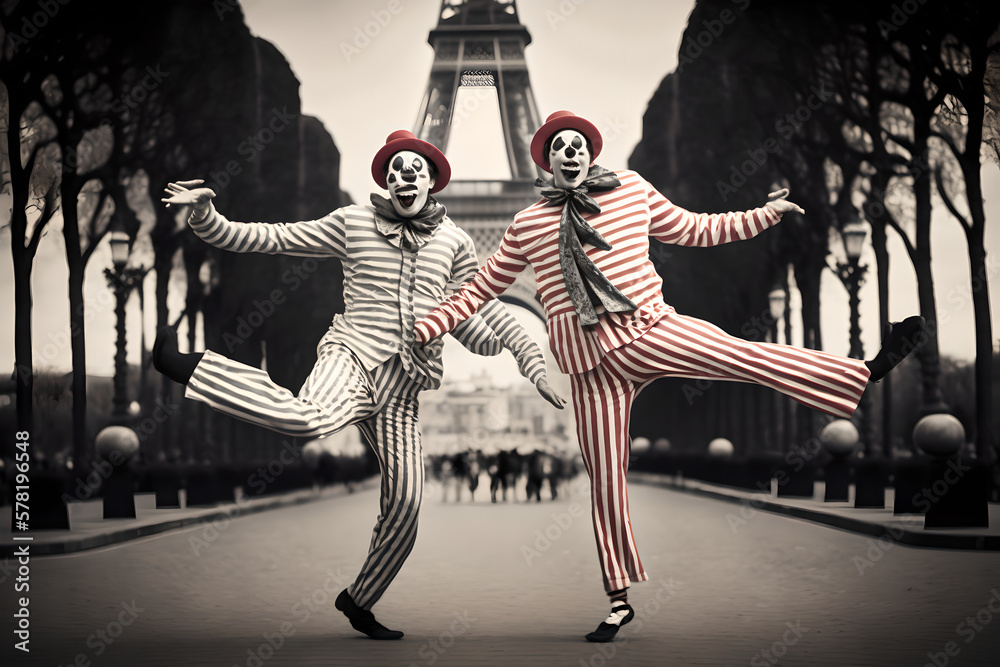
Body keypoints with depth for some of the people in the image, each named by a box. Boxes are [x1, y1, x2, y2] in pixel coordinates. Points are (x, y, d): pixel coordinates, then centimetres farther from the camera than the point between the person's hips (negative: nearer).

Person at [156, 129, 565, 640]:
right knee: (314, 419, -40)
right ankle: (184, 366, -27)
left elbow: (487, 311, 23)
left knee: (404, 509, 0)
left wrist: (534, 362, 11)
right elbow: (267, 238, 7)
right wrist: (205, 217, -4)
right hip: (352, 358, -4)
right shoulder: (354, 223, 7)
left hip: (401, 390, 4)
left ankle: (359, 601, 25)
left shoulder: (454, 242, 13)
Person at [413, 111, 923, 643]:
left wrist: (764, 215, 15)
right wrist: (423, 328, 13)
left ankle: (866, 369, -18)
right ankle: (619, 601, 12)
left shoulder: (631, 190, 11)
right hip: (592, 364, 0)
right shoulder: (527, 226, 10)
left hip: (650, 330, 0)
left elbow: (694, 230, 22)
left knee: (750, 356, -18)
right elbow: (482, 288, 20)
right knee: (605, 480, 2)